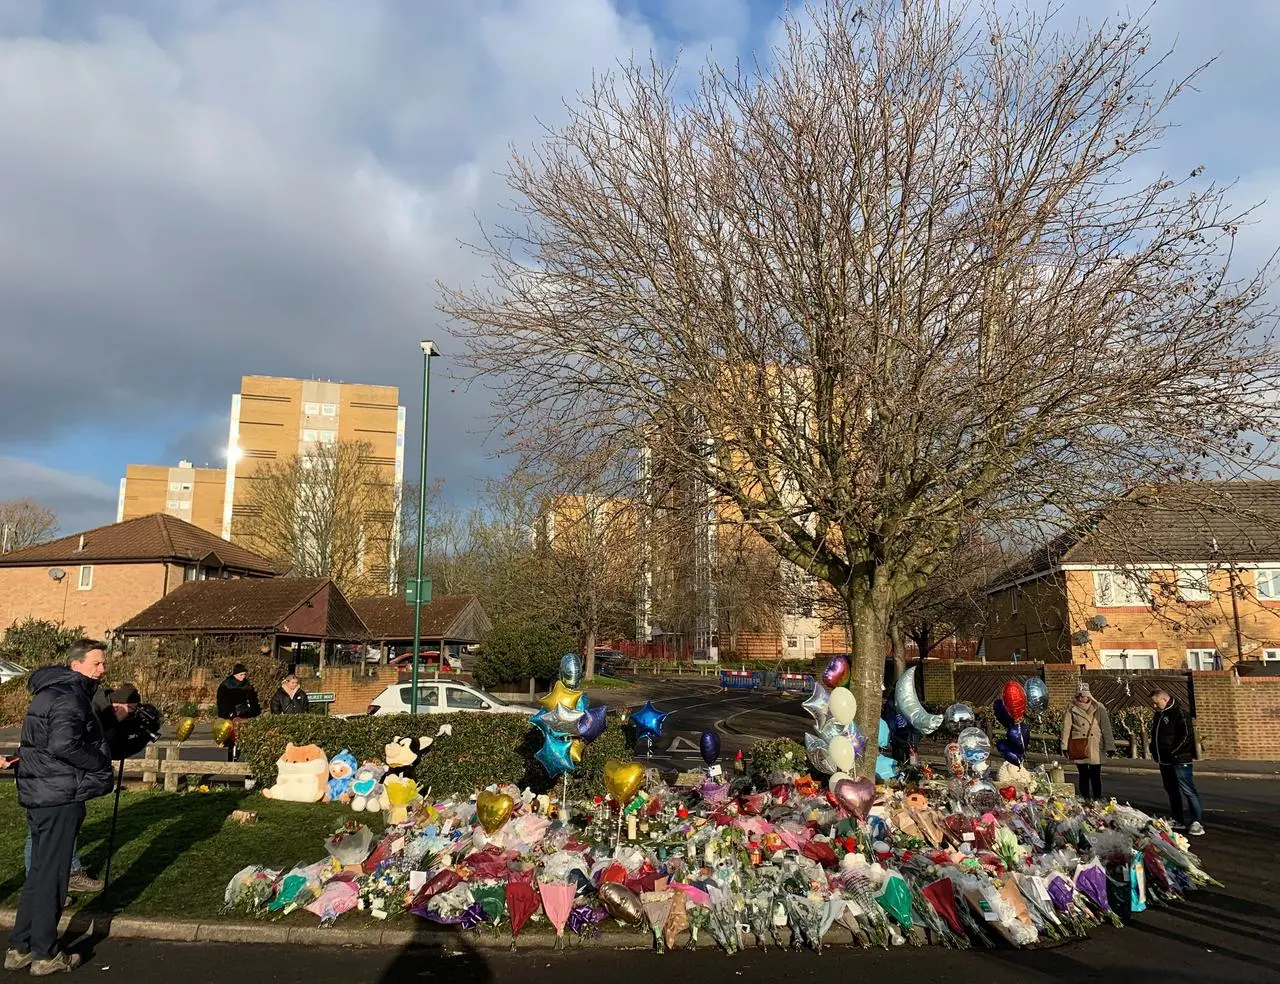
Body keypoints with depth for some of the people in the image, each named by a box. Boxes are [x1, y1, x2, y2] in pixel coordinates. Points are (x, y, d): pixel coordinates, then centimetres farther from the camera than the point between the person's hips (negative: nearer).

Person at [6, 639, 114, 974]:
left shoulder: (51, 690, 14)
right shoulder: (69, 696, -18)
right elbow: (64, 744, -31)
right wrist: (100, 763, -16)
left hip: (40, 795, 10)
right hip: (60, 798, -10)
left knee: (39, 872, 18)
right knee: (51, 875, 1)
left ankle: (19, 949, 27)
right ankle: (45, 955, 12)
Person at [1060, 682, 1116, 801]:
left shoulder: (1099, 708, 2)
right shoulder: (1072, 710, 3)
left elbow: (1106, 728, 1)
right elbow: (1066, 728, 3)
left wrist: (1110, 746, -4)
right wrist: (1064, 746, -1)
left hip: (1095, 747, -1)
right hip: (1078, 746, 1)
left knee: (1096, 775, -1)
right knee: (1083, 775, 8)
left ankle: (1097, 800, 10)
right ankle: (1085, 800, 16)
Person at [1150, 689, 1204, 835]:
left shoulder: (1178, 712, -12)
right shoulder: (1158, 715, 16)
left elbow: (1186, 735, -18)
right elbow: (1154, 736, 26)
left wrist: (1172, 752, -17)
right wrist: (1155, 752, 12)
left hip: (1180, 760, -9)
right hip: (1164, 761, 9)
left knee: (1188, 790, -8)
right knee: (1171, 791, 13)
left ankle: (1198, 822, -5)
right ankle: (1177, 821, 20)